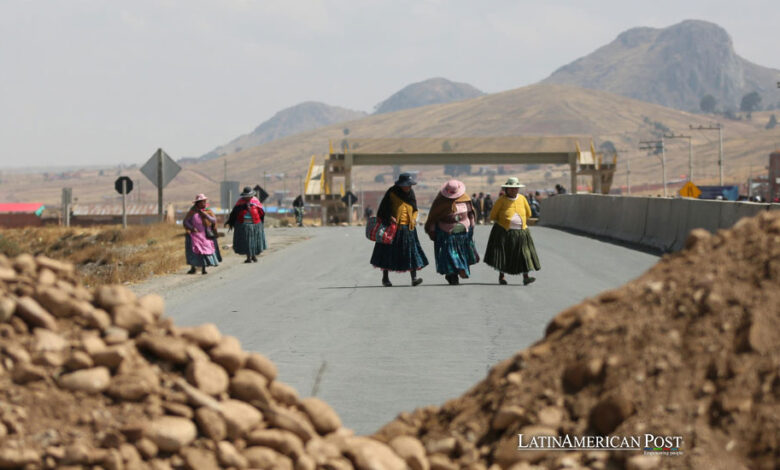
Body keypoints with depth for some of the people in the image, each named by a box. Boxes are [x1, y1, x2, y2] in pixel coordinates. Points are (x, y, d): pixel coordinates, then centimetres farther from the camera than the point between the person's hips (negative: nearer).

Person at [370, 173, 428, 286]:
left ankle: (414, 278, -14)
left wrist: (414, 218, 1)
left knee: (411, 251, -9)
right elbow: (383, 209, -4)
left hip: (408, 227, 3)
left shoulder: (411, 192, 9)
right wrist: (390, 217, -19)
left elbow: (414, 209, 19)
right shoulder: (392, 193, -6)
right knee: (389, 252, 4)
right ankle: (385, 278, 18)